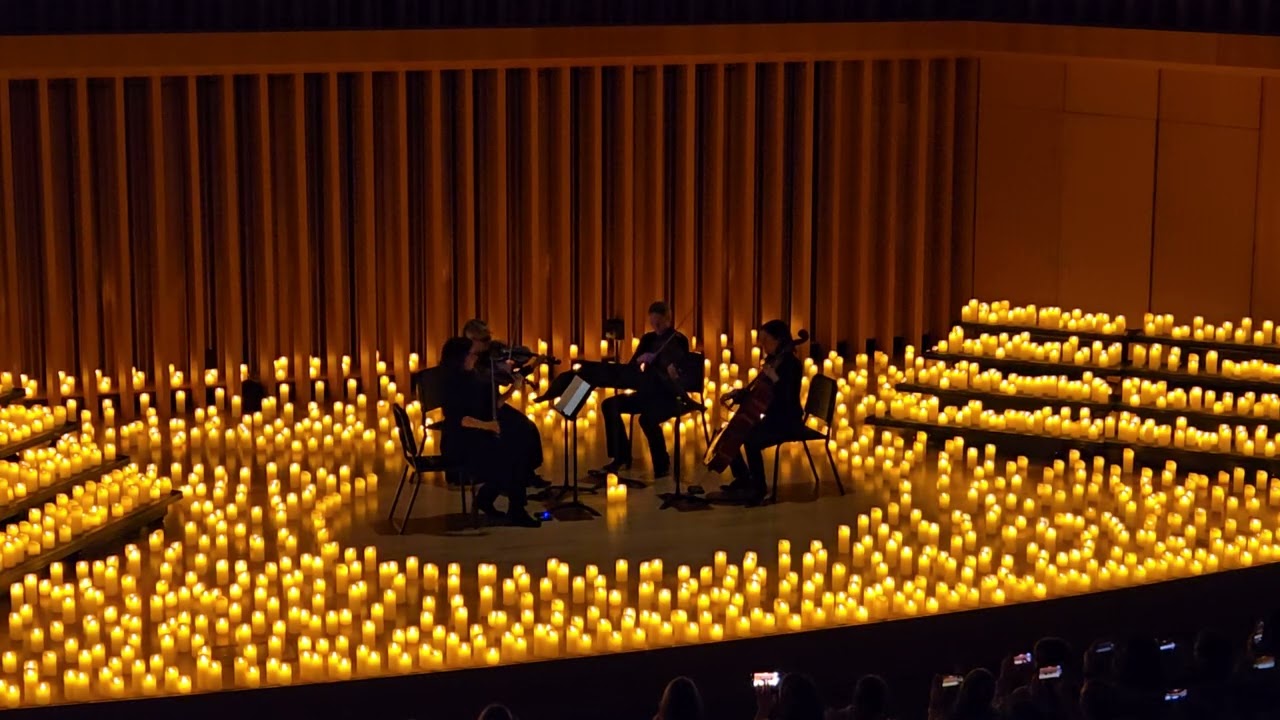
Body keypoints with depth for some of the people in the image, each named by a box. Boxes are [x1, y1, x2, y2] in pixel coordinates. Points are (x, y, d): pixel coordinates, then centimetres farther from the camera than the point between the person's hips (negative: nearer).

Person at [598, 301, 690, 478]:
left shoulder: (679, 341, -7)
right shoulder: (648, 339, 10)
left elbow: (684, 369, -19)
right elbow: (631, 367, 5)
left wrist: (675, 374, -40)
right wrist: (639, 359, -17)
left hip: (669, 396, -7)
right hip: (648, 392, 7)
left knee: (647, 419, -36)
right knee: (610, 405, -12)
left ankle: (663, 463, -14)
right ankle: (622, 456, -1)